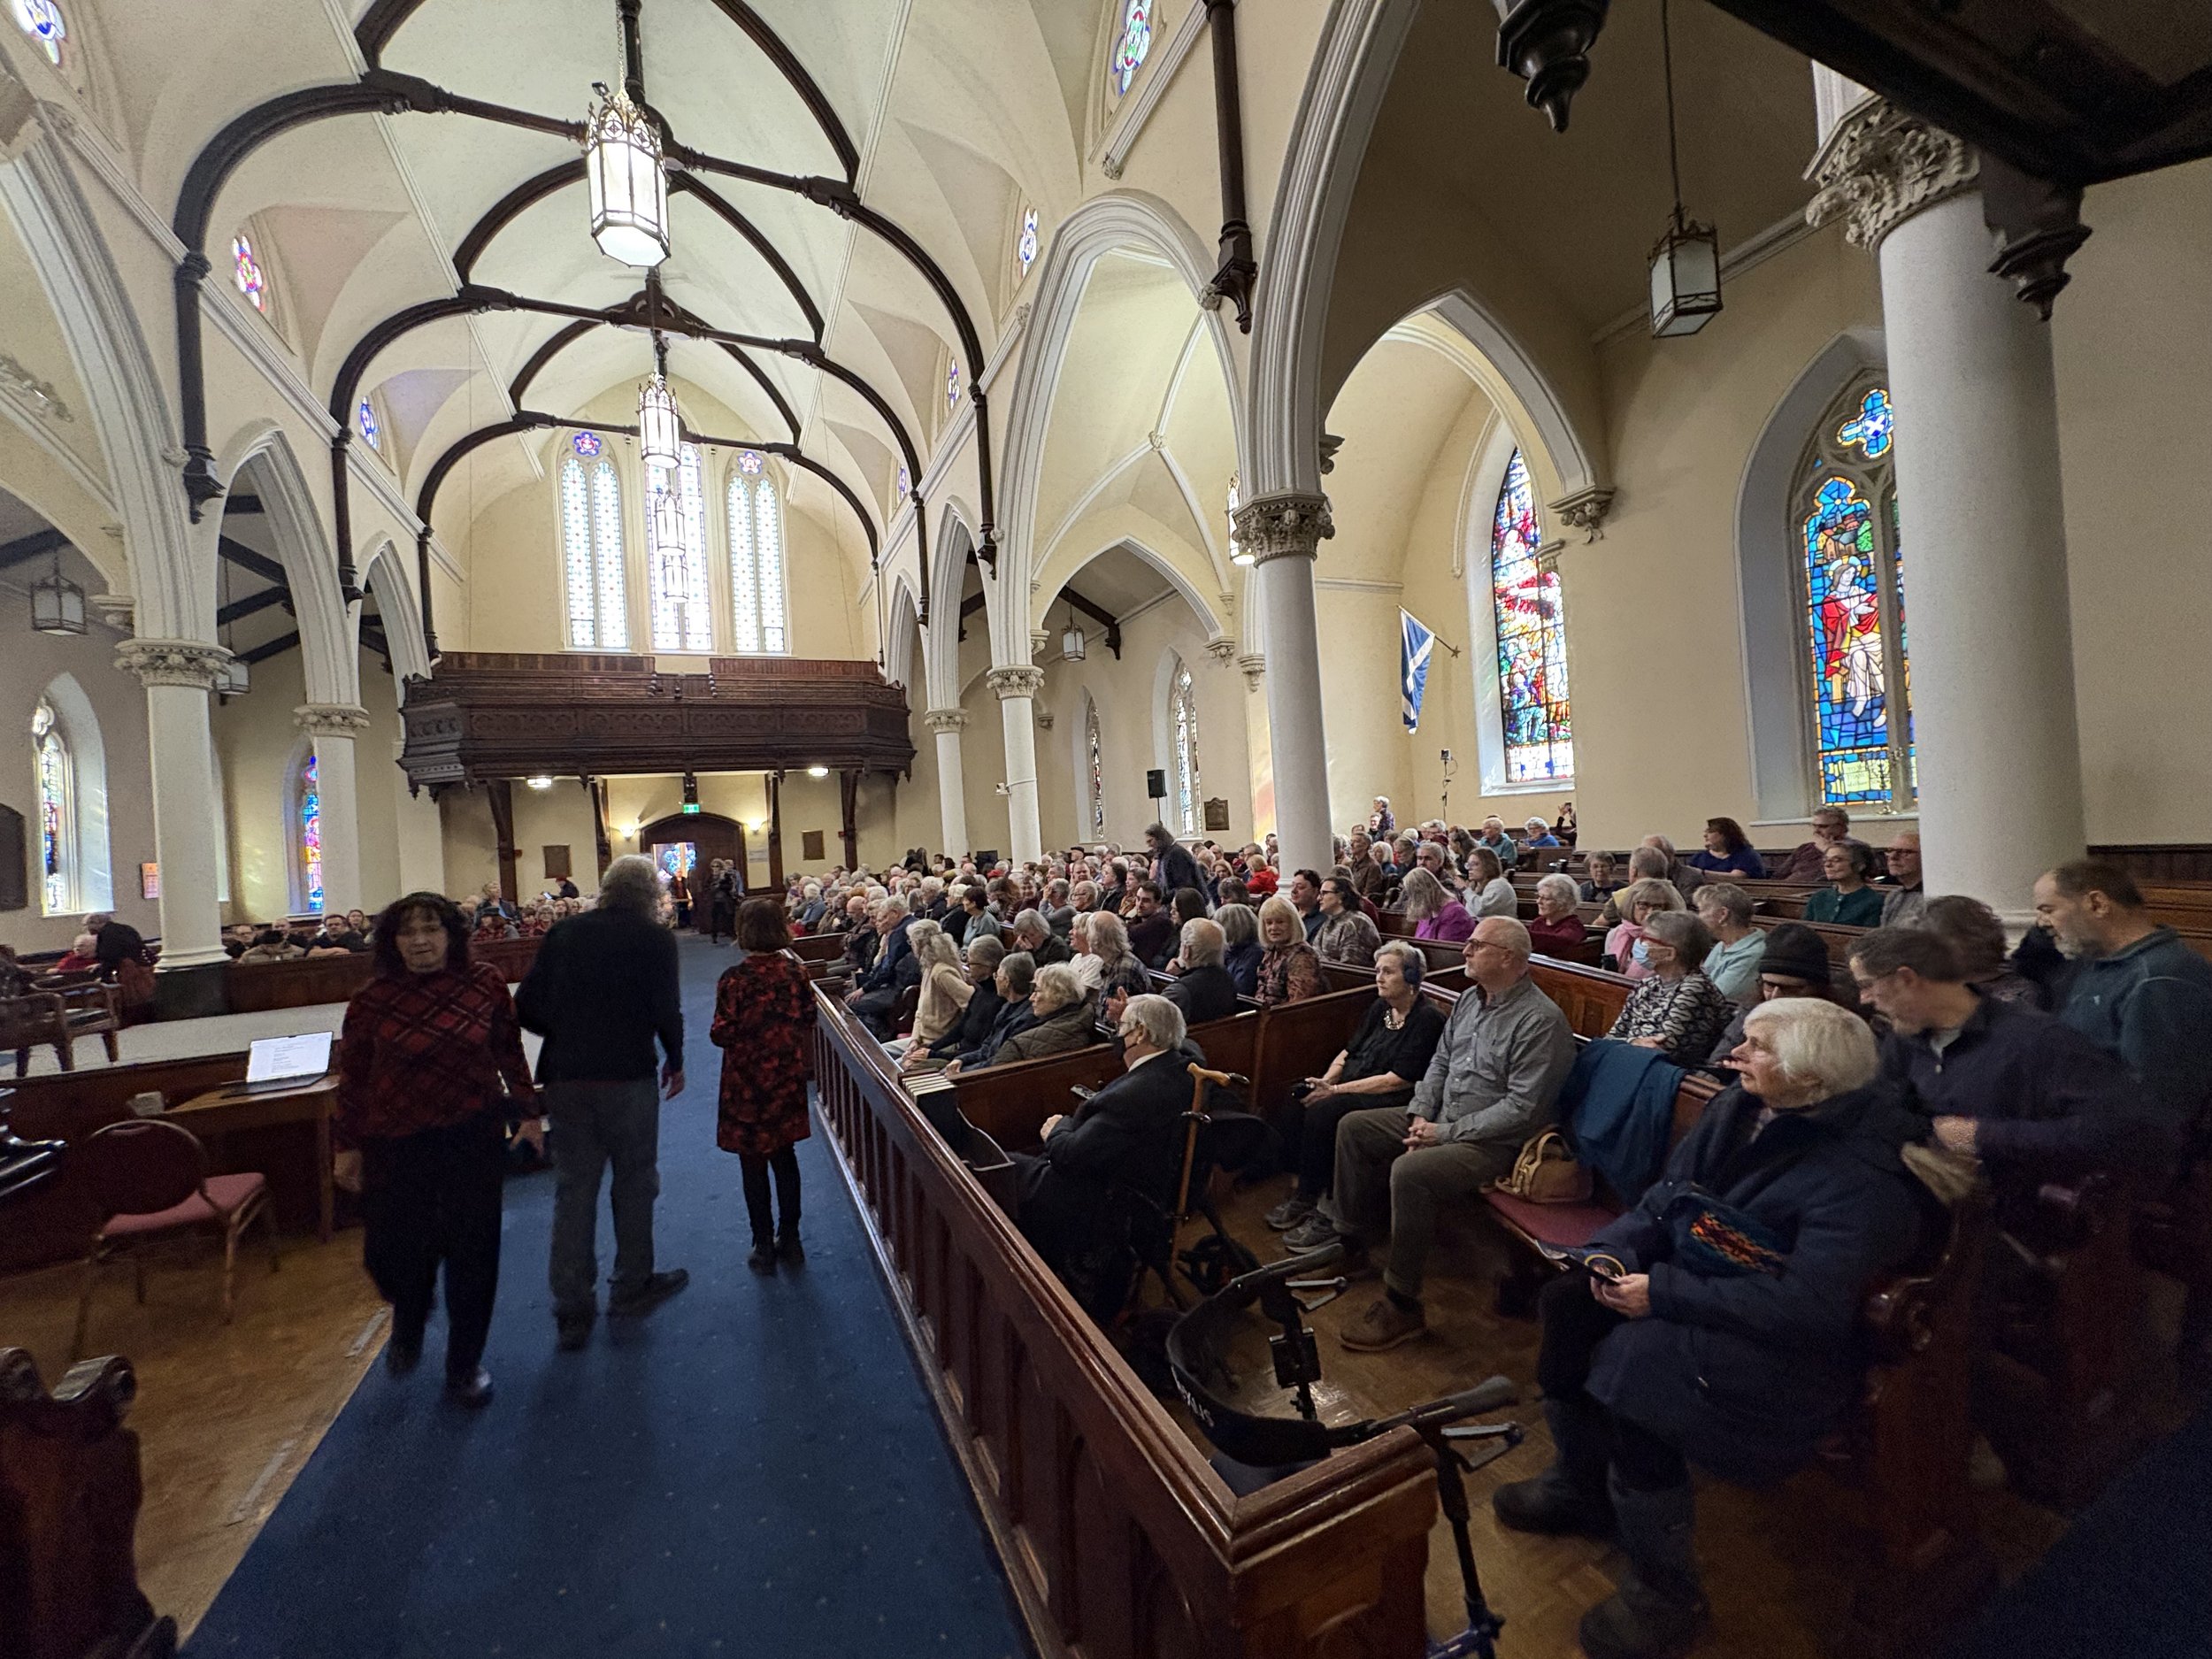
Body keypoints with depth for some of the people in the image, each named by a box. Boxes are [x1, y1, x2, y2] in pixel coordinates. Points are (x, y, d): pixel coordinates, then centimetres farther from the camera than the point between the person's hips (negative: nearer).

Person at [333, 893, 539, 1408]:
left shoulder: (486, 983, -6)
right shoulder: (371, 1001, -7)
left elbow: (510, 1051, 3)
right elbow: (352, 1077, 2)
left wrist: (528, 1112, 5)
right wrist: (347, 1146, 5)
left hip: (474, 1137, 0)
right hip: (397, 1144, 0)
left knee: (472, 1251, 7)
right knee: (394, 1250, 8)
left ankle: (465, 1364, 29)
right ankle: (408, 1325, 46)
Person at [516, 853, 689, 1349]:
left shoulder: (564, 933, 4)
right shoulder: (655, 938, -8)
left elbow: (526, 1007, 2)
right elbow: (666, 1010, -13)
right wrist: (675, 1060, 4)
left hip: (565, 1078, 4)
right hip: (627, 1075, -3)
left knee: (573, 1188, 13)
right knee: (634, 1181, 14)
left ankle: (572, 1310, 18)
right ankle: (631, 1285, 28)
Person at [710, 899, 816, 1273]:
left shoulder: (734, 978, -18)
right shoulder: (795, 970, -6)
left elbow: (722, 1034, -16)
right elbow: (808, 1018, 1)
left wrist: (717, 1030, 6)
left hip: (747, 1081, -4)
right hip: (787, 1076, 4)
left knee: (753, 1164, 10)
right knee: (785, 1156, 17)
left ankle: (764, 1247, 20)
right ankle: (790, 1240, 25)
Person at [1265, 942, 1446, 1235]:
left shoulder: (1428, 1019, -12)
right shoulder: (1379, 1009, 12)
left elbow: (1399, 1080, -18)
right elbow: (1348, 1051, 15)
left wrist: (1336, 1090, -20)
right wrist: (1326, 1081, -6)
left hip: (1391, 1100, -8)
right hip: (1353, 1084, 8)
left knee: (1322, 1111, -28)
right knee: (1296, 1099, -14)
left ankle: (1308, 1199, -12)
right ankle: (1304, 1183, -6)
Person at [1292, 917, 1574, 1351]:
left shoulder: (1541, 1021, -19)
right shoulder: (1470, 999, 7)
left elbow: (1521, 1107, -23)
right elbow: (1440, 1063, 14)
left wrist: (1446, 1132, -20)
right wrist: (1420, 1115, -1)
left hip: (1494, 1142, -9)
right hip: (1441, 1120, 9)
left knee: (1409, 1171, -32)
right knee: (1354, 1128, 6)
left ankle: (1402, 1306, -16)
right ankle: (1349, 1242, 17)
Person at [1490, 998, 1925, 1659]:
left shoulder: (1860, 1176, -23)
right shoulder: (1737, 1109, -1)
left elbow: (1808, 1303, -29)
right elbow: (1667, 1196, 4)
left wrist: (1664, 1292, -26)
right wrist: (1617, 1249, -13)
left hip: (1786, 1345, -7)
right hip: (1698, 1277, 7)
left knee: (1633, 1357, -26)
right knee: (1566, 1301, -9)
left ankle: (1666, 1598, 0)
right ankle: (1580, 1484, 15)